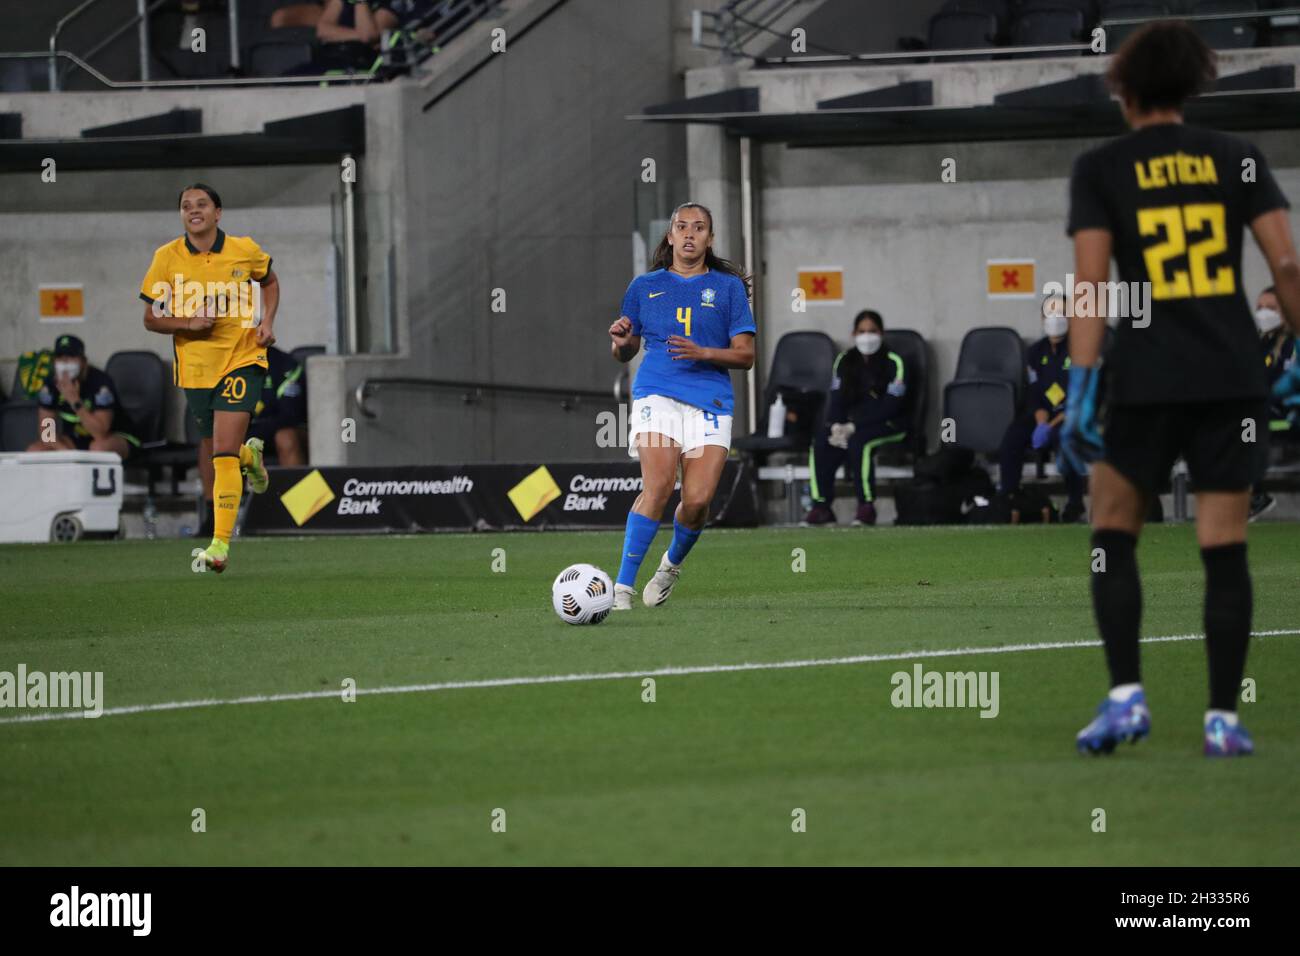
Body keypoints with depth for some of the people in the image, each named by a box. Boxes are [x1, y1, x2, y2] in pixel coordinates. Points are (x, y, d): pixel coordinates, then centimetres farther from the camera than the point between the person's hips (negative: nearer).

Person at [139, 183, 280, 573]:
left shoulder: (244, 250, -4)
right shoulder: (167, 258, -4)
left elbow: (269, 281, 17)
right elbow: (151, 318, 1)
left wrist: (267, 322, 0)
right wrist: (188, 323, -18)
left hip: (242, 359, -3)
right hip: (195, 366, 3)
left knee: (224, 453, -17)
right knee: (213, 457, 12)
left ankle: (220, 543, -15)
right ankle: (250, 454, 49)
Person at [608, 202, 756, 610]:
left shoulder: (728, 287, 11)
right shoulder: (645, 286, 14)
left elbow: (745, 354, 6)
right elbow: (624, 354, 20)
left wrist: (703, 353, -11)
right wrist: (621, 341, -4)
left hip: (710, 403, 1)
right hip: (657, 394, -1)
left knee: (698, 500, -11)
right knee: (659, 487, -22)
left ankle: (672, 563, 22)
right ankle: (622, 588, -21)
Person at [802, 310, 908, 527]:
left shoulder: (893, 363, -6)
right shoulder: (845, 361, 11)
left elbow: (891, 405, -13)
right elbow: (836, 398, 8)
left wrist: (854, 427, -20)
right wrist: (837, 427, -14)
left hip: (887, 425, -5)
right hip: (850, 423, 5)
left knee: (859, 442, -35)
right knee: (821, 445, -22)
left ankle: (866, 506, -29)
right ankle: (821, 506, -22)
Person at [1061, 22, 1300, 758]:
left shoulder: (1101, 170, 2)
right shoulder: (1235, 158, 7)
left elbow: (1091, 282, -6)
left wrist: (1081, 388, -8)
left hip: (1147, 377, -1)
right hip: (1234, 376, 2)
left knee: (1114, 532, 14)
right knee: (1225, 547, 5)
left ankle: (1126, 696, 1)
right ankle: (1224, 717, 3)